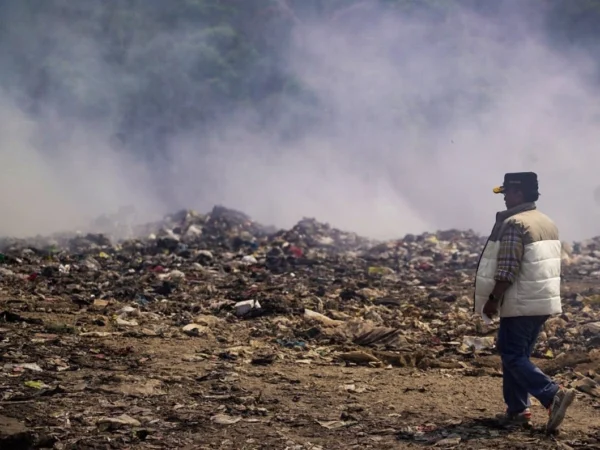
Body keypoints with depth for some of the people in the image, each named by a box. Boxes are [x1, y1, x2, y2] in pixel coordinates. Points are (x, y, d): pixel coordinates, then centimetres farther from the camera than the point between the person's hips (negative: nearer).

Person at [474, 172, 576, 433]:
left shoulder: (514, 224, -16)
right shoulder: (548, 223, 13)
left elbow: (506, 270, -21)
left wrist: (493, 299, -13)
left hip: (521, 303, -9)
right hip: (543, 301, 9)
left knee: (513, 357, -4)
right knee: (519, 354, 15)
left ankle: (554, 395, -18)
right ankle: (517, 411, 16)